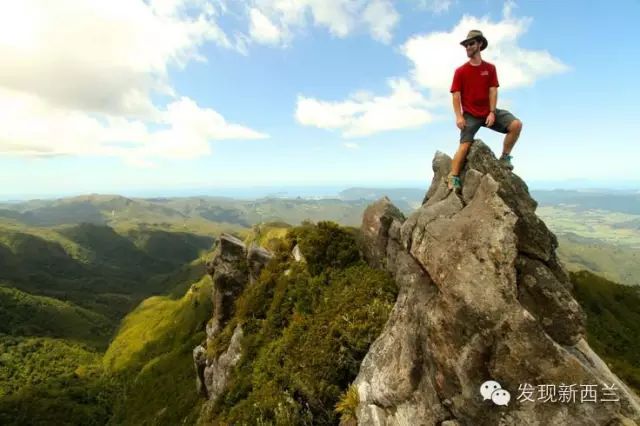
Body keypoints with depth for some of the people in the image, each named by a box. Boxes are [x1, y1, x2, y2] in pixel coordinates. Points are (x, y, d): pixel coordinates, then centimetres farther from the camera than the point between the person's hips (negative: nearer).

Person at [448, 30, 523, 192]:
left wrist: (492, 113, -12)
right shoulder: (460, 71, 0)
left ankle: (504, 157, 1)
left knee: (516, 124, -15)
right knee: (464, 144, -15)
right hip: (470, 115, -2)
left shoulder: (490, 68, 6)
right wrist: (458, 116, -16)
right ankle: (453, 178, -14)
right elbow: (456, 95, -5)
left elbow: (493, 91, 0)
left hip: (488, 113, 3)